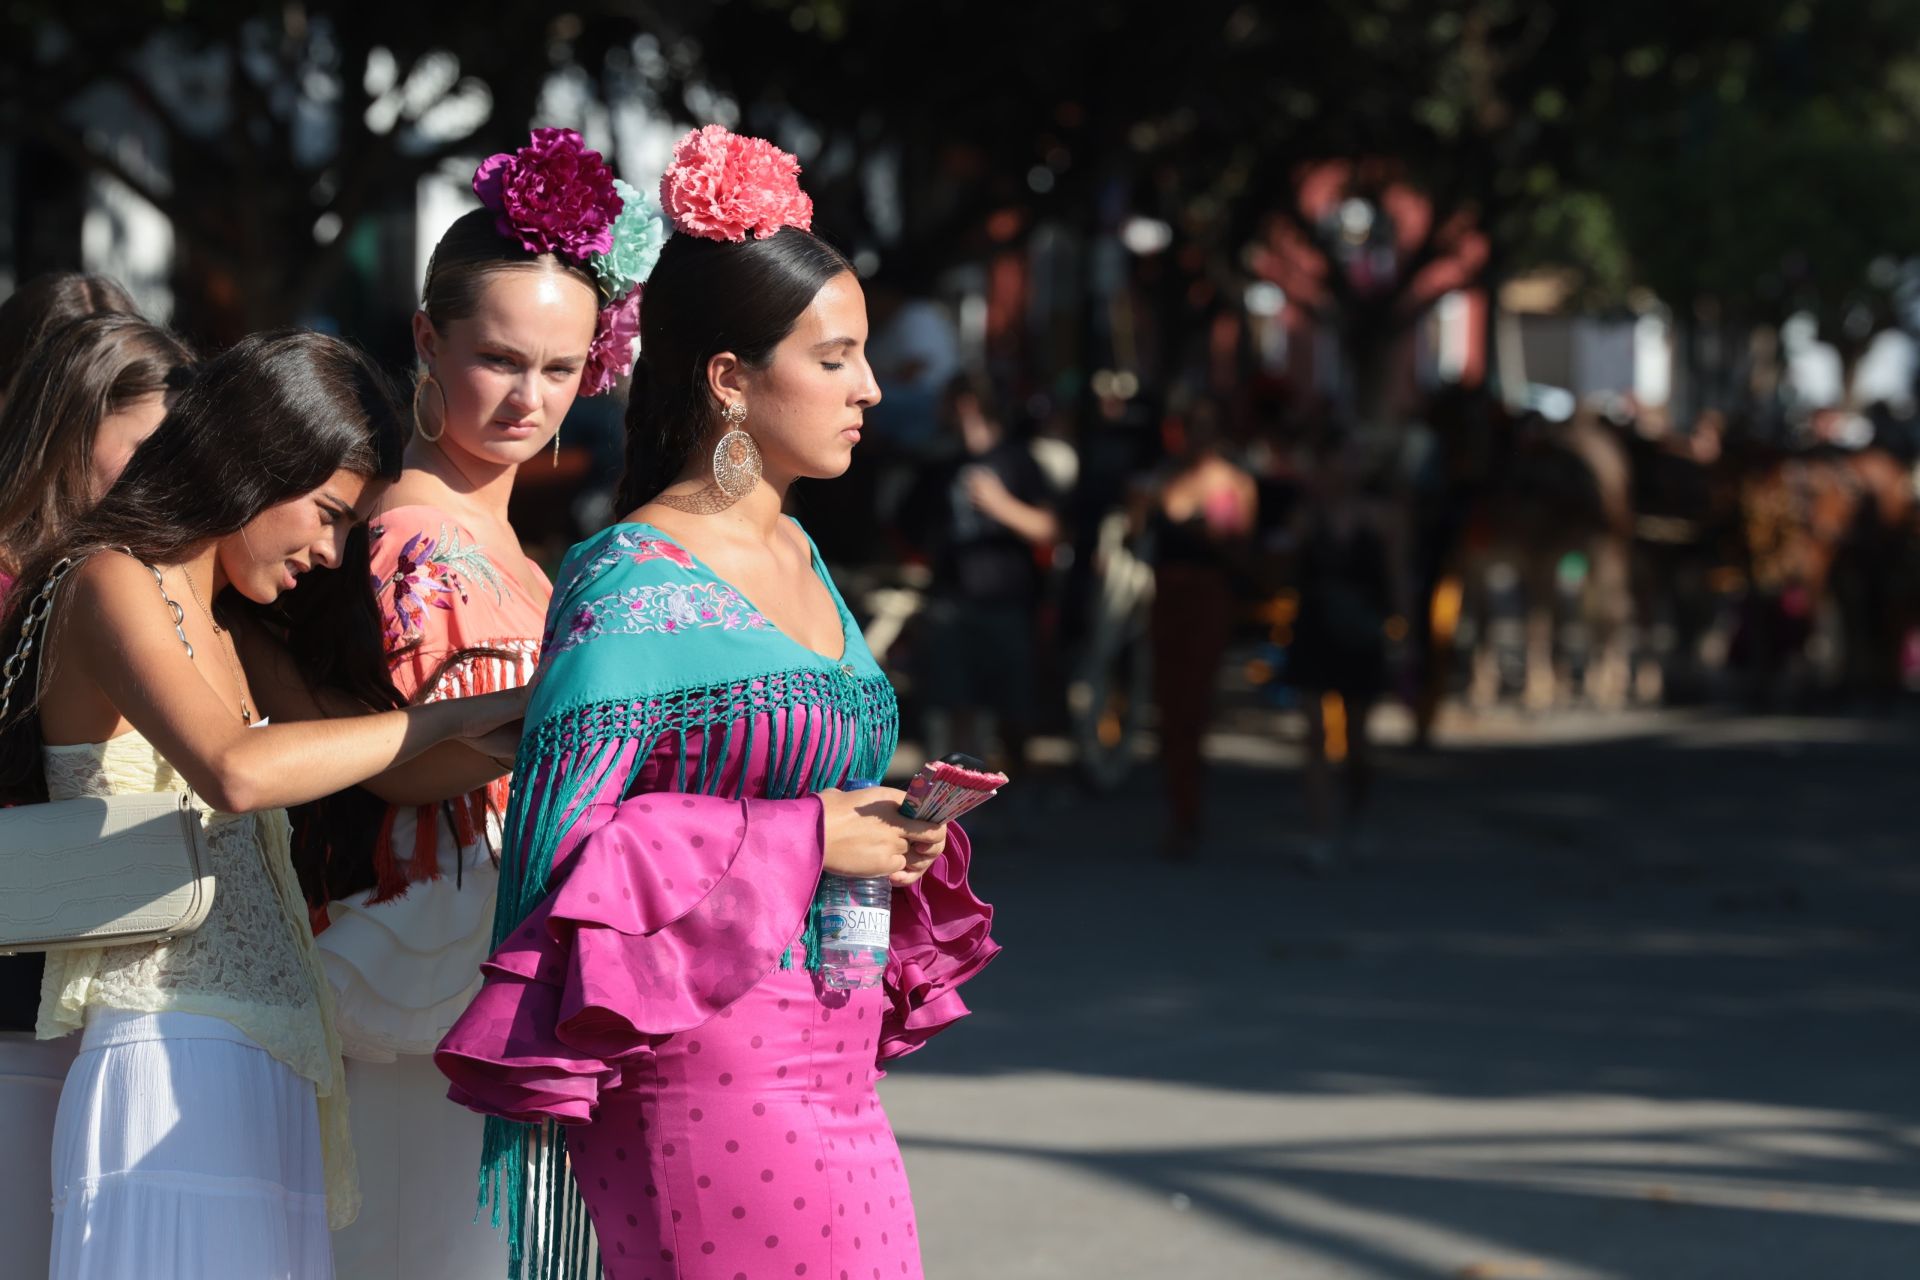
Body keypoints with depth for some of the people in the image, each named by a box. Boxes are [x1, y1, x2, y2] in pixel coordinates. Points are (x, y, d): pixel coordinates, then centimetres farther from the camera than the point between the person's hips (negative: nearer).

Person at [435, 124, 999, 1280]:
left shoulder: (800, 561, 14)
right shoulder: (630, 588, -12)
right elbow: (570, 845, -18)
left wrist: (895, 830, 3)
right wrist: (801, 841, -15)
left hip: (831, 1078, 8)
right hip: (701, 1084, -8)